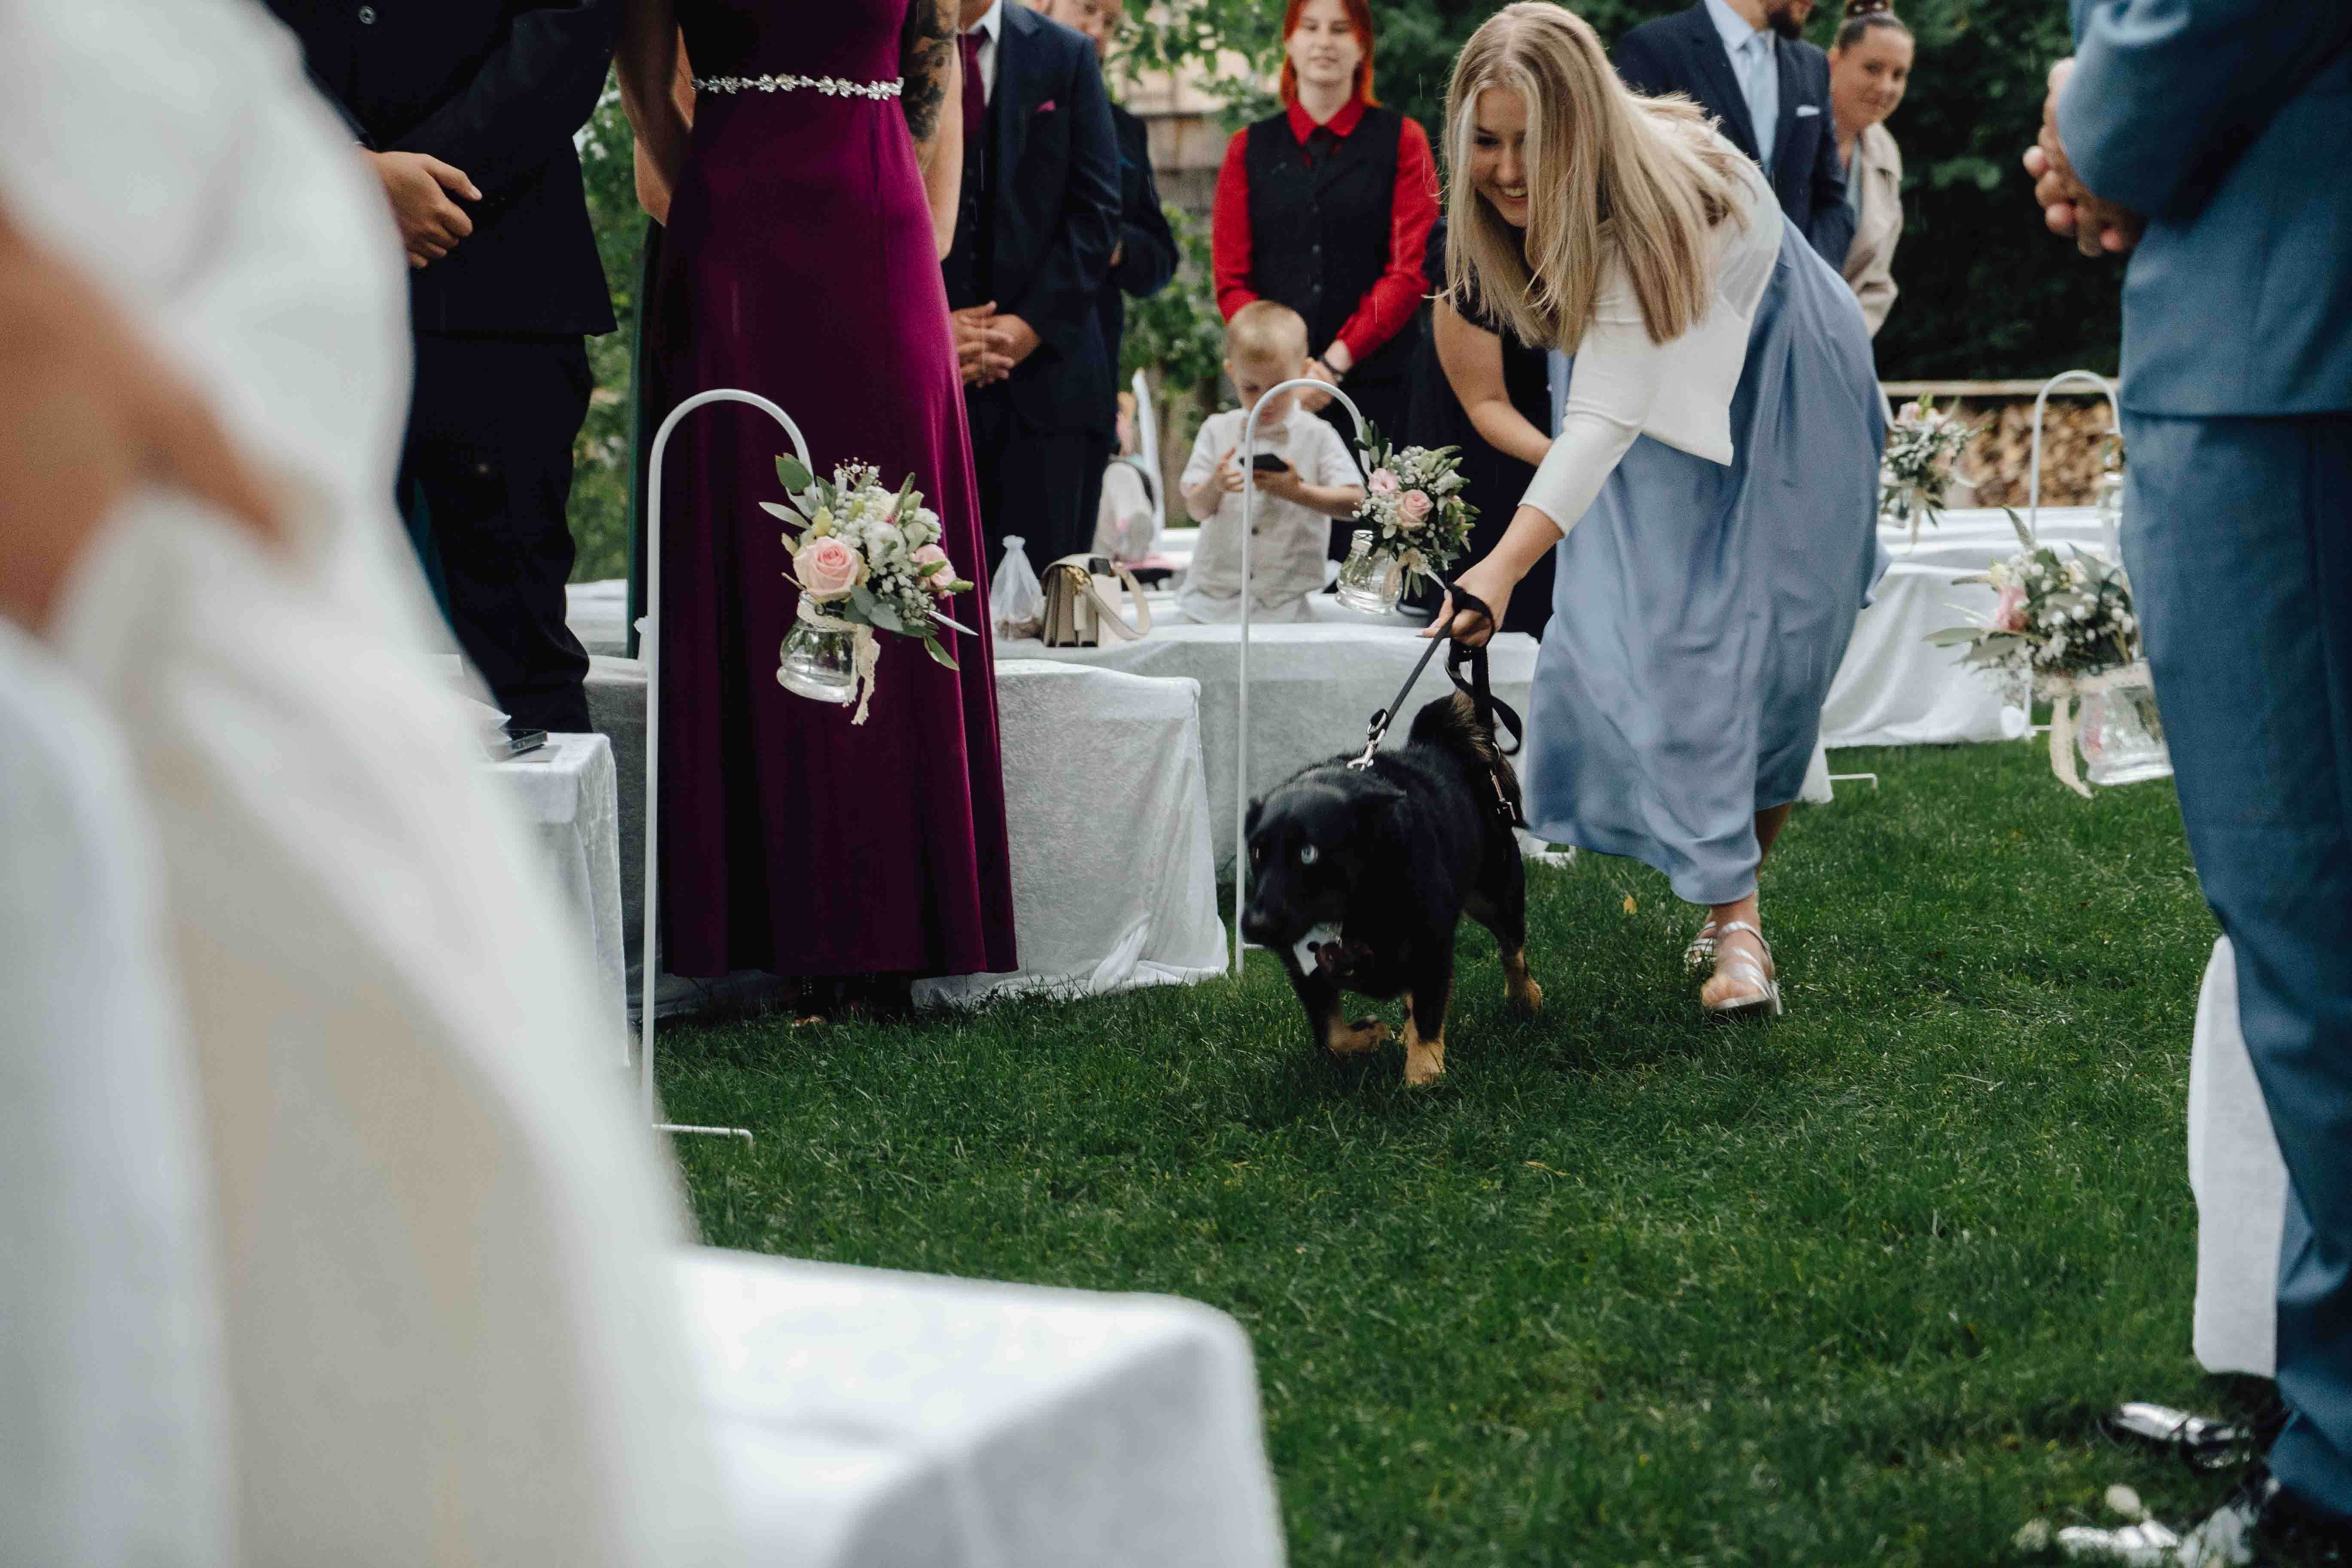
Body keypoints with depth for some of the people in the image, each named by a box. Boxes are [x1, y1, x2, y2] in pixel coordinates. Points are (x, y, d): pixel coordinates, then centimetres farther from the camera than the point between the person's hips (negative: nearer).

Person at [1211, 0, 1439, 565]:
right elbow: (1232, 279, 8)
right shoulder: (1251, 149, 13)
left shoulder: (1401, 141, 8)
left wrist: (1334, 362, -10)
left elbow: (1409, 270, -1)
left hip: (1373, 381, -2)